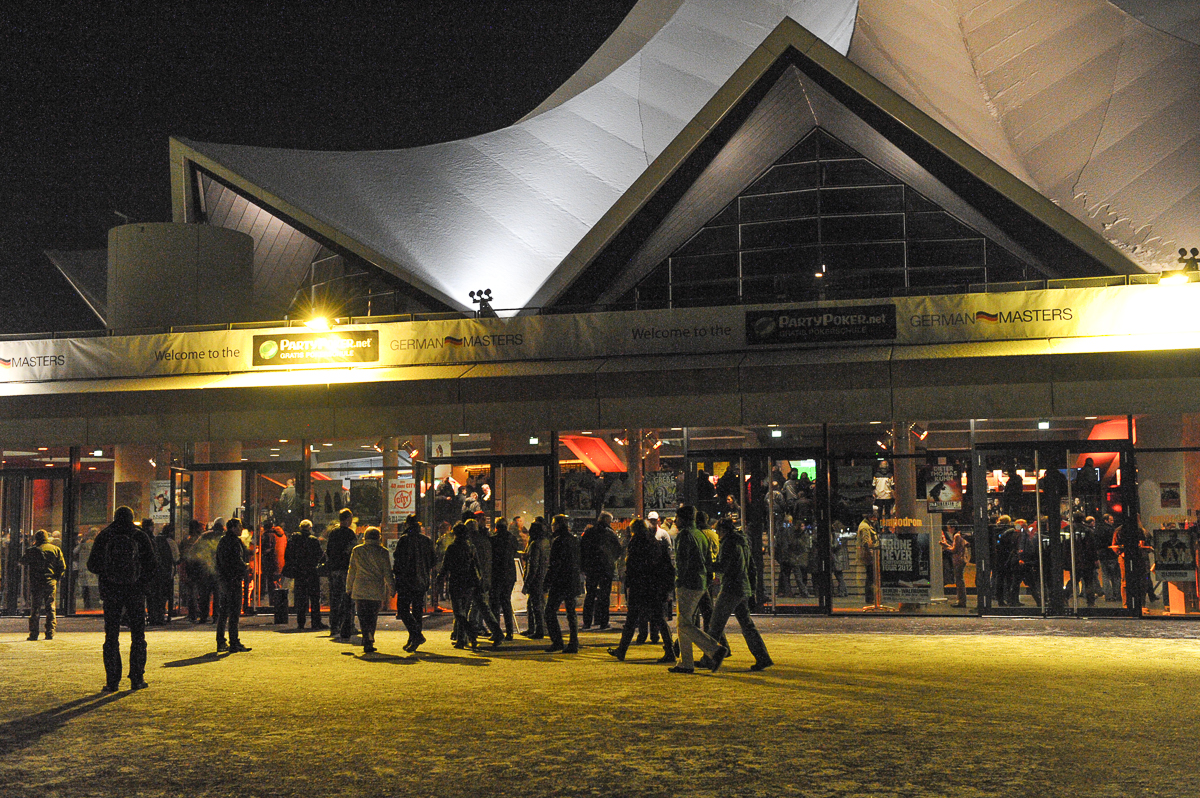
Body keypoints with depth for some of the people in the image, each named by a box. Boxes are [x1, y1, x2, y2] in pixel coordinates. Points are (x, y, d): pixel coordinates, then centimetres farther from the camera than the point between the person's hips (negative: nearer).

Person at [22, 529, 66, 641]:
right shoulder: (56, 549, 5)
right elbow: (62, 566, 4)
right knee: (50, 608, 8)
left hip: (36, 583, -2)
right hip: (51, 582, 3)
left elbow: (23, 560, 11)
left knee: (35, 608, 3)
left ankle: (33, 634, 1)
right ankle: (50, 633, 4)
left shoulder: (33, 550, -5)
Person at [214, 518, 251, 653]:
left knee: (222, 612, 13)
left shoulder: (222, 540, 16)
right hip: (233, 580, -9)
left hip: (222, 579, 9)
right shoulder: (234, 541, -13)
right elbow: (237, 562, -19)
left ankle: (221, 643, 17)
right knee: (234, 612, -7)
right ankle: (234, 643, -7)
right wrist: (245, 565, 1)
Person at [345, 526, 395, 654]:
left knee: (363, 617, 3)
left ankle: (367, 642, -8)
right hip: (377, 590, -1)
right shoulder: (382, 552, -2)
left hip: (359, 590, 1)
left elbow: (351, 571, 7)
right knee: (373, 617, 13)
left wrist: (349, 588, 16)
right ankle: (369, 640, 14)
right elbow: (387, 573, -1)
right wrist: (391, 589, 8)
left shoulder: (356, 550, 3)